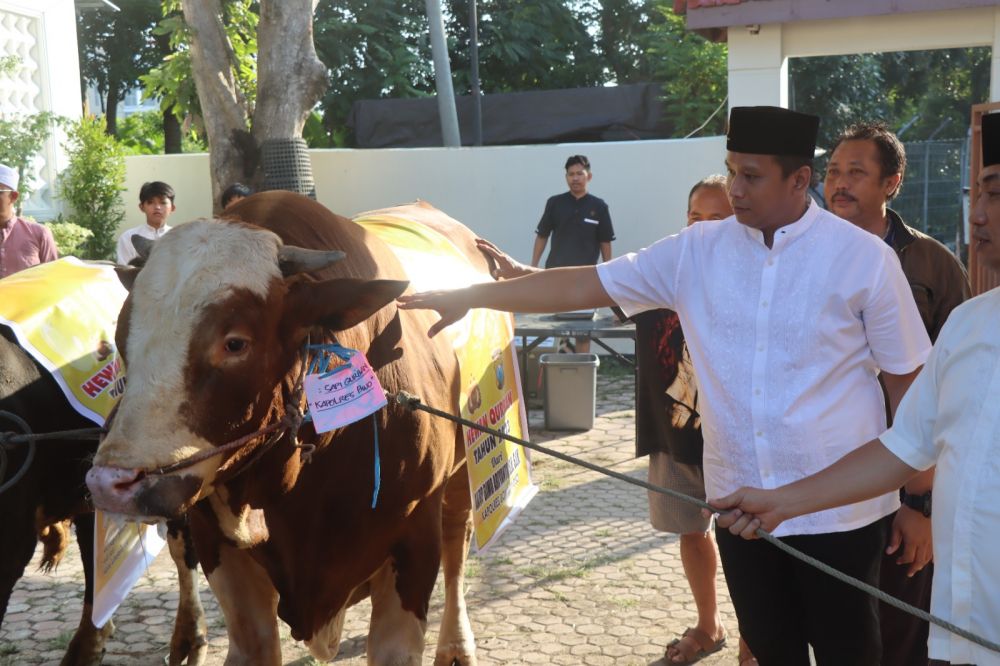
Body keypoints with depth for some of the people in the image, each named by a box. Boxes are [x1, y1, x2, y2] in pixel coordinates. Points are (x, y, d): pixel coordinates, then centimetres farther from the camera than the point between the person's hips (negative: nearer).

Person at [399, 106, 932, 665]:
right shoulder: (697, 252, -1)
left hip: (839, 512, -3)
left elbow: (910, 384, -2)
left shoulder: (865, 259, -8)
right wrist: (470, 295, -6)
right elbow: (582, 286, 0)